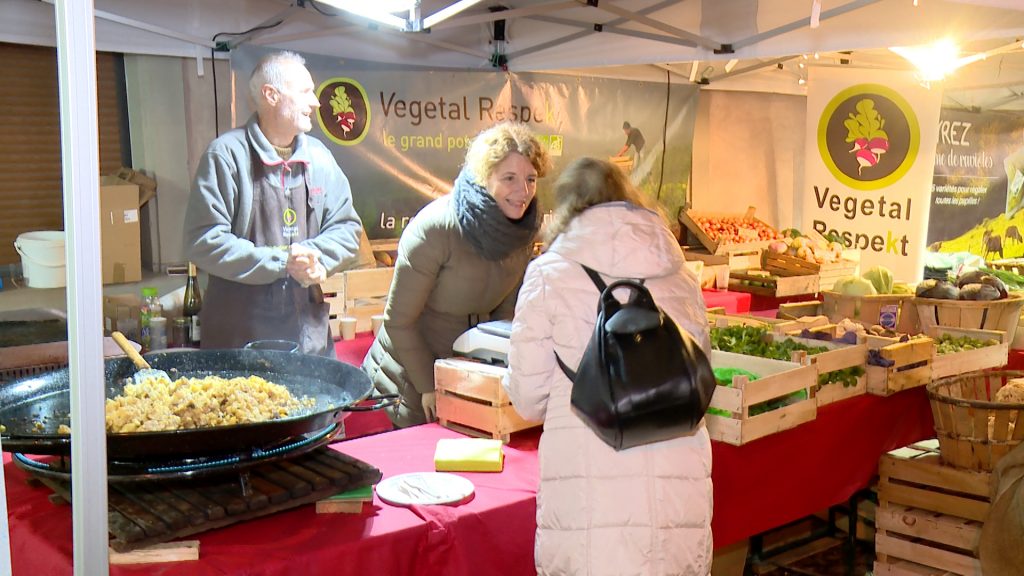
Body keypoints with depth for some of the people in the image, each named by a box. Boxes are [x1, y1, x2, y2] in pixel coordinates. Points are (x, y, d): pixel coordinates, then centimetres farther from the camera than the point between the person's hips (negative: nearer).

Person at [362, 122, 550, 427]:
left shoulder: (526, 228, -7)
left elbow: (506, 309, 6)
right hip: (411, 379, -5)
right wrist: (429, 386, -15)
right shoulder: (434, 228, -25)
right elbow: (398, 321, -18)